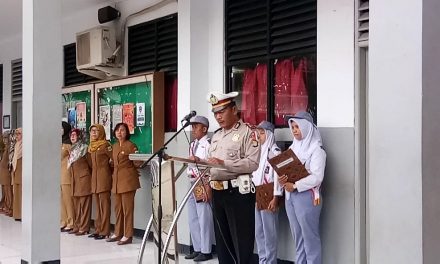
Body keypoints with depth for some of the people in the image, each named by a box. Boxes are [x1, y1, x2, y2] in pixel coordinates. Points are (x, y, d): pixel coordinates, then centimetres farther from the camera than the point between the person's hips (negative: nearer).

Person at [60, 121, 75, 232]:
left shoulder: (68, 144, -8)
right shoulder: (60, 143, 15)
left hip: (66, 174, -8)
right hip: (59, 175, 8)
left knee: (68, 199, -5)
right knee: (62, 199, 9)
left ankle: (71, 223, 0)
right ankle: (64, 222, 14)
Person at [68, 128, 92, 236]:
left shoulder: (84, 148, -5)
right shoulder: (72, 149, 18)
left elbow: (89, 162, -4)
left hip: (83, 178, -8)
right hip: (74, 179, 8)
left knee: (84, 205, -5)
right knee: (76, 205, 9)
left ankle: (84, 228, -4)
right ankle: (77, 227, 14)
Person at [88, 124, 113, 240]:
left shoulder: (105, 144, -7)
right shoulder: (91, 146, 15)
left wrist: (107, 169, -3)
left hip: (104, 177, -7)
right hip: (94, 177, 8)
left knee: (104, 204, -6)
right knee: (98, 205, 10)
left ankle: (105, 231, -4)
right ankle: (98, 229, 15)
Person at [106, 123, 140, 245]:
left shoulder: (130, 145, -6)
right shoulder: (115, 146, 16)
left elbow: (137, 163, -6)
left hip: (128, 179, -8)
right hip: (116, 180, 8)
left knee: (127, 208, -5)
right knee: (118, 208, 13)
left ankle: (128, 235, -1)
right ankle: (118, 233, 22)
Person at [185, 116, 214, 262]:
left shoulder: (209, 144, -9)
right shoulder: (192, 145, 18)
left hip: (204, 184, -9)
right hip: (192, 184, 9)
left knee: (204, 219, -4)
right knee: (193, 220, 12)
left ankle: (206, 251, 4)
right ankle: (197, 249, 21)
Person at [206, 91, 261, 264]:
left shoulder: (247, 132, -6)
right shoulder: (216, 136, 19)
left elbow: (253, 163, -17)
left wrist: (224, 163, -23)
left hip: (238, 192, -7)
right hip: (217, 192, 8)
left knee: (241, 240, -2)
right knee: (222, 238, 14)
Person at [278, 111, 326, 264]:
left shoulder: (315, 149, -6)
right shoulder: (293, 147, 14)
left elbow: (317, 177, -16)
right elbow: (285, 170, 14)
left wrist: (295, 186, -17)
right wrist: (282, 180, -8)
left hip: (306, 196, -7)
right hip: (290, 196, 7)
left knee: (310, 237, -2)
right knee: (298, 237, 12)